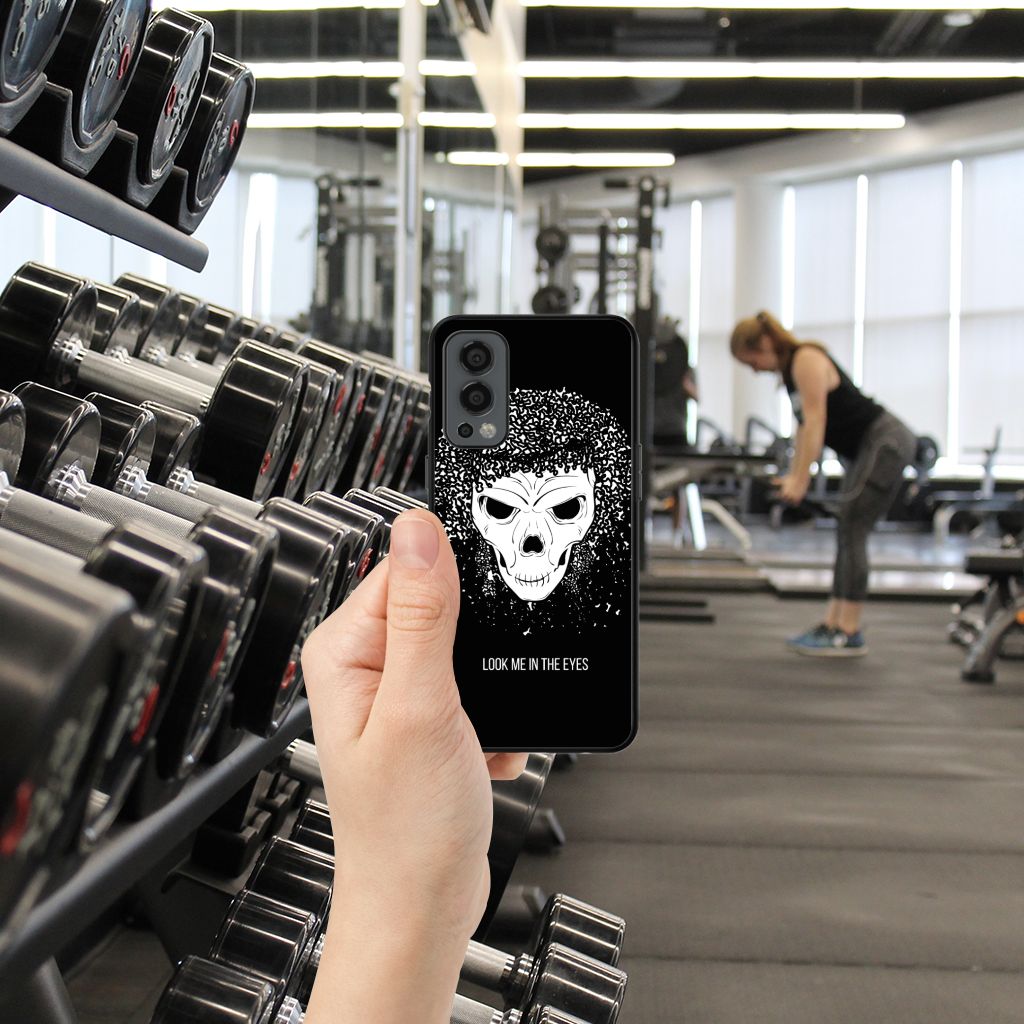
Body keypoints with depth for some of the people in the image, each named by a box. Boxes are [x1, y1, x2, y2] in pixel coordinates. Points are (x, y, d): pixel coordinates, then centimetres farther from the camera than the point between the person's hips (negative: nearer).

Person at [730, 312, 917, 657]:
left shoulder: (807, 360, -17)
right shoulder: (790, 369, 12)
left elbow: (815, 421, -22)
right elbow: (805, 425, 14)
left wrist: (800, 480, -23)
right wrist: (793, 475, 10)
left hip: (887, 443, -10)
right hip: (866, 448, 10)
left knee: (851, 531, -12)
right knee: (848, 534, 9)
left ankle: (849, 634, -10)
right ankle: (832, 624, 12)